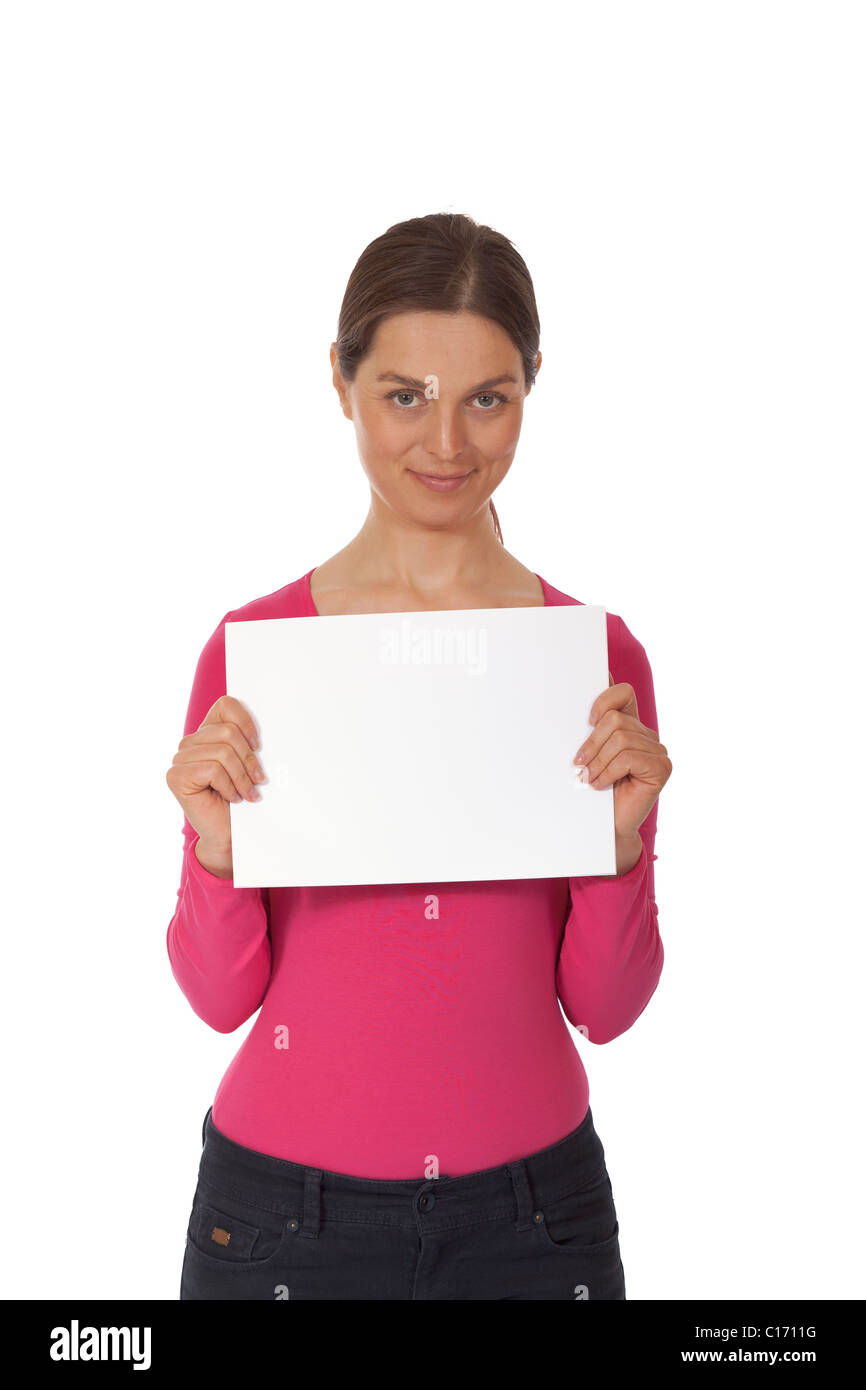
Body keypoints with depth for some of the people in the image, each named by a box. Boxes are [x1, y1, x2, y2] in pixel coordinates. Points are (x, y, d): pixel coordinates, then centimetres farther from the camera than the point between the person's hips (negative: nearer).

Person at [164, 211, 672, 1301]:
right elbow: (220, 995, -3)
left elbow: (606, 1006, -2)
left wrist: (622, 838, -18)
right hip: (284, 1199, 0)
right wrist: (216, 851, -20)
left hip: (530, 1200, 1)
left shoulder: (596, 652, -5)